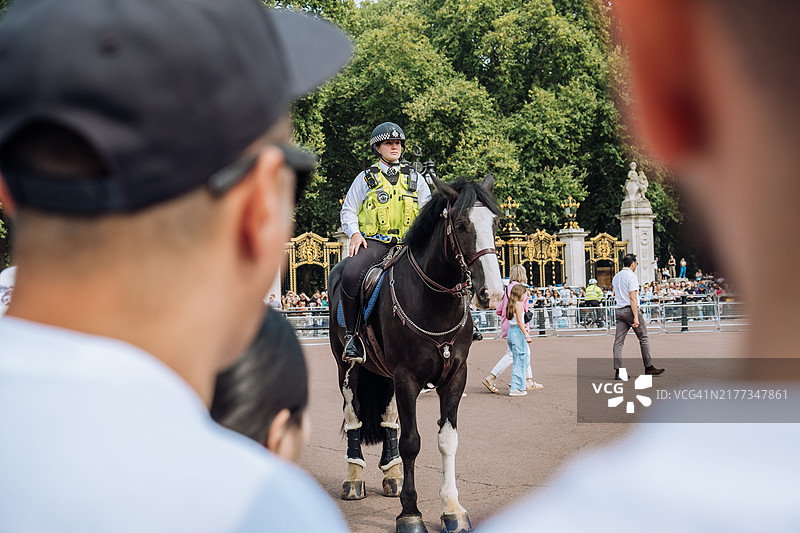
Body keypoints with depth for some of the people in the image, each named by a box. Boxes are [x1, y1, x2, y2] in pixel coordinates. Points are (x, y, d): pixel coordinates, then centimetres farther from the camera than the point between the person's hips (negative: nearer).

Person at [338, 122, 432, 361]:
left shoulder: (415, 178, 19)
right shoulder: (366, 178, 14)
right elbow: (348, 210, 14)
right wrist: (354, 233, -5)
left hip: (407, 243, 2)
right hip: (373, 242, -2)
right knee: (350, 276, -32)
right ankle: (352, 335, -21)